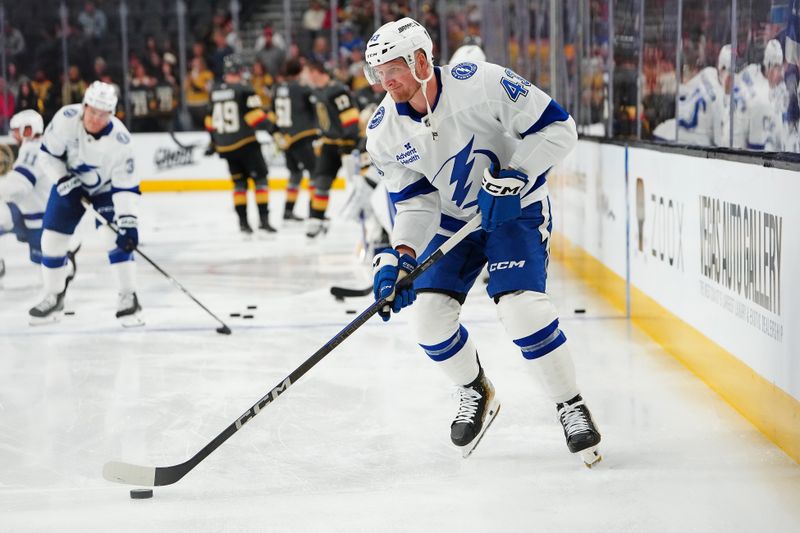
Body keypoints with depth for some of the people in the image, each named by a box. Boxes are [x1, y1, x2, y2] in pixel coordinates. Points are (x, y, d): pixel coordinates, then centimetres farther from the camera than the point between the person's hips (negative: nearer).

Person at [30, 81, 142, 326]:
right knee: (52, 240, 0)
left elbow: (126, 185, -29)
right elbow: (47, 154, -13)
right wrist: (64, 181, -24)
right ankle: (53, 298, 17)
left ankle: (128, 299, -10)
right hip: (69, 182, 2)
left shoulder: (119, 139, -31)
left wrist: (128, 221, -37)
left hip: (106, 188, -2)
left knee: (117, 239, -20)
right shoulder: (66, 118, -28)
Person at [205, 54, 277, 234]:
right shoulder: (243, 90, -10)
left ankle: (243, 221, 11)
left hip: (225, 146, 6)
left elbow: (210, 120, 16)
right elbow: (255, 114, -18)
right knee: (260, 178, 0)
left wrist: (214, 141, 28)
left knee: (239, 182, 15)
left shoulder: (215, 92, 8)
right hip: (245, 143, -6)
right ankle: (264, 219, -8)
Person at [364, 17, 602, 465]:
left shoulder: (482, 83, -26)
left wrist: (514, 176, -29)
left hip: (516, 208, -5)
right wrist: (401, 257, -22)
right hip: (452, 219, 5)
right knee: (429, 313, -7)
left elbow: (559, 128, -20)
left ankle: (572, 407, -5)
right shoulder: (385, 133, -11)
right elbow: (415, 202, -7)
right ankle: (477, 394, 22)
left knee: (521, 306, -23)